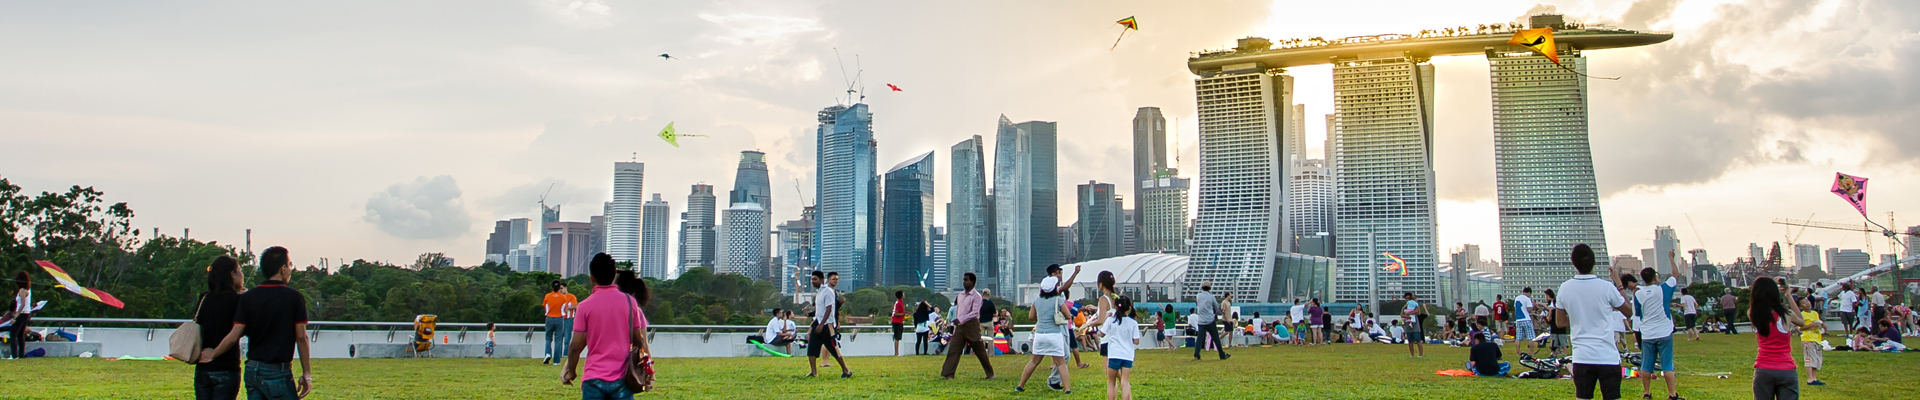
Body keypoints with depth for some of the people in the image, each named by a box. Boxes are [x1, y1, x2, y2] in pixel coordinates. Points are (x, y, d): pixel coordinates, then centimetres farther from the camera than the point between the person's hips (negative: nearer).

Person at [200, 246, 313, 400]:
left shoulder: (247, 297, 4)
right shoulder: (294, 298, -8)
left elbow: (233, 337, -1)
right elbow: (301, 337, -7)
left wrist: (213, 354, 17)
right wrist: (307, 374, -1)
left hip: (252, 370, 5)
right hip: (278, 372, -5)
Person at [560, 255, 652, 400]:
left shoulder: (585, 306, -5)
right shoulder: (630, 302, 1)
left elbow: (576, 346, -4)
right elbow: (638, 340, 6)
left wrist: (571, 371, 12)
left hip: (594, 378, -1)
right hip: (622, 377, 2)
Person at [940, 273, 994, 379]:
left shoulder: (976, 296, -7)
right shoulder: (960, 295, 14)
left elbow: (975, 312, -17)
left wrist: (960, 320, -25)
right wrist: (955, 326, 17)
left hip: (972, 325, -6)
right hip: (960, 326, 6)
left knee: (980, 351, 1)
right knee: (953, 350, -4)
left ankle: (990, 373, 14)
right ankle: (947, 374, -6)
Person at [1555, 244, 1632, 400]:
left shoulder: (1565, 288, -1)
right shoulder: (1606, 287, -8)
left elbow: (1560, 322, 10)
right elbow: (1627, 310, 11)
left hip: (1581, 357, 2)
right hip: (1608, 357, -2)